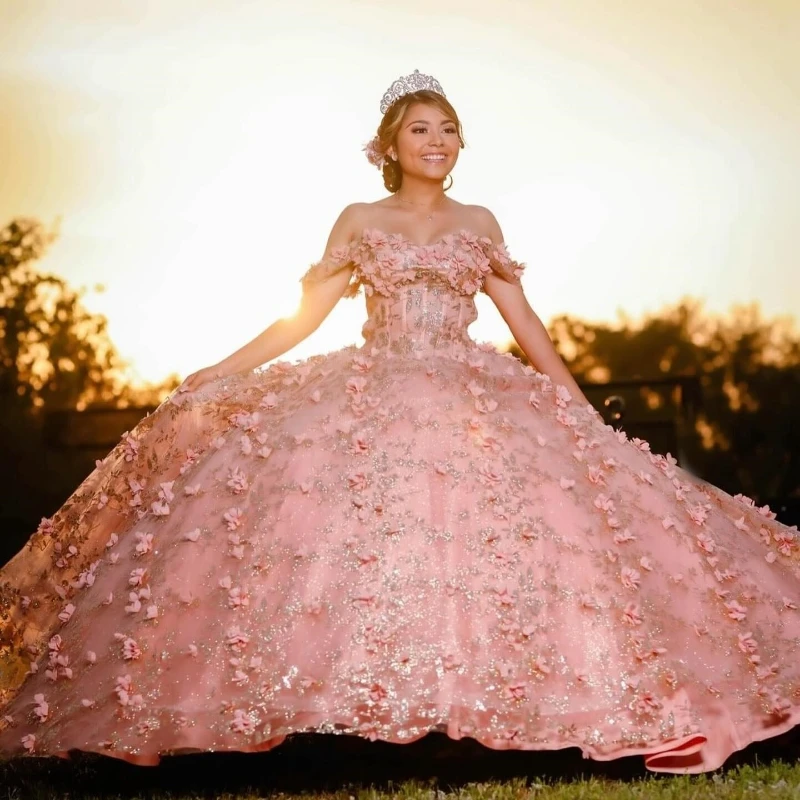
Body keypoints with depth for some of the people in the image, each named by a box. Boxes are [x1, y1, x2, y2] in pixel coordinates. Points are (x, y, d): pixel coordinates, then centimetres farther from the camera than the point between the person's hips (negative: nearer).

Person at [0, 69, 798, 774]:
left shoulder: (478, 223, 14)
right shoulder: (359, 220, 11)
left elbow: (523, 321, 13)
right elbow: (303, 317, 10)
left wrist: (578, 405, 8)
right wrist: (218, 373, 3)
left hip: (470, 401, 1)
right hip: (369, 401, 0)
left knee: (524, 522, -18)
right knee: (349, 534, -19)